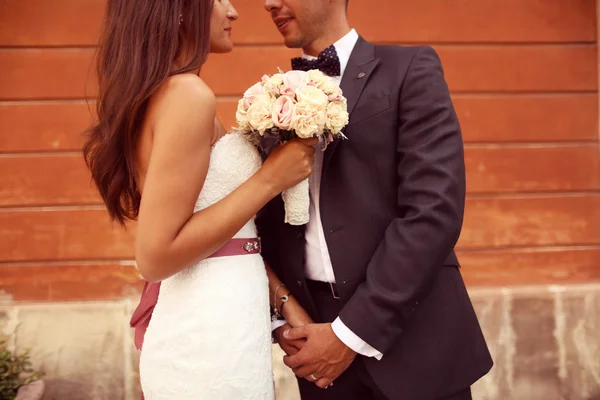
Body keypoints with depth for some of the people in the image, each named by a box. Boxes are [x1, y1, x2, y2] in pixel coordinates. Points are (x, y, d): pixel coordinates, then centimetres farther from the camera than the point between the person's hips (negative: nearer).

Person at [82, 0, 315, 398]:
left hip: (195, 331, 9)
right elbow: (157, 256, -22)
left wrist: (282, 297, 8)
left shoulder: (155, 94, 11)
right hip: (212, 338, -9)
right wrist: (270, 178, -17)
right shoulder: (188, 94, -17)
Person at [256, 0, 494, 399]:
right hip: (319, 339, 4)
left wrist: (351, 333, -16)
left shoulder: (410, 70, -4)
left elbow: (434, 209, -14)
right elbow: (269, 225, 11)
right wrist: (281, 320, -5)